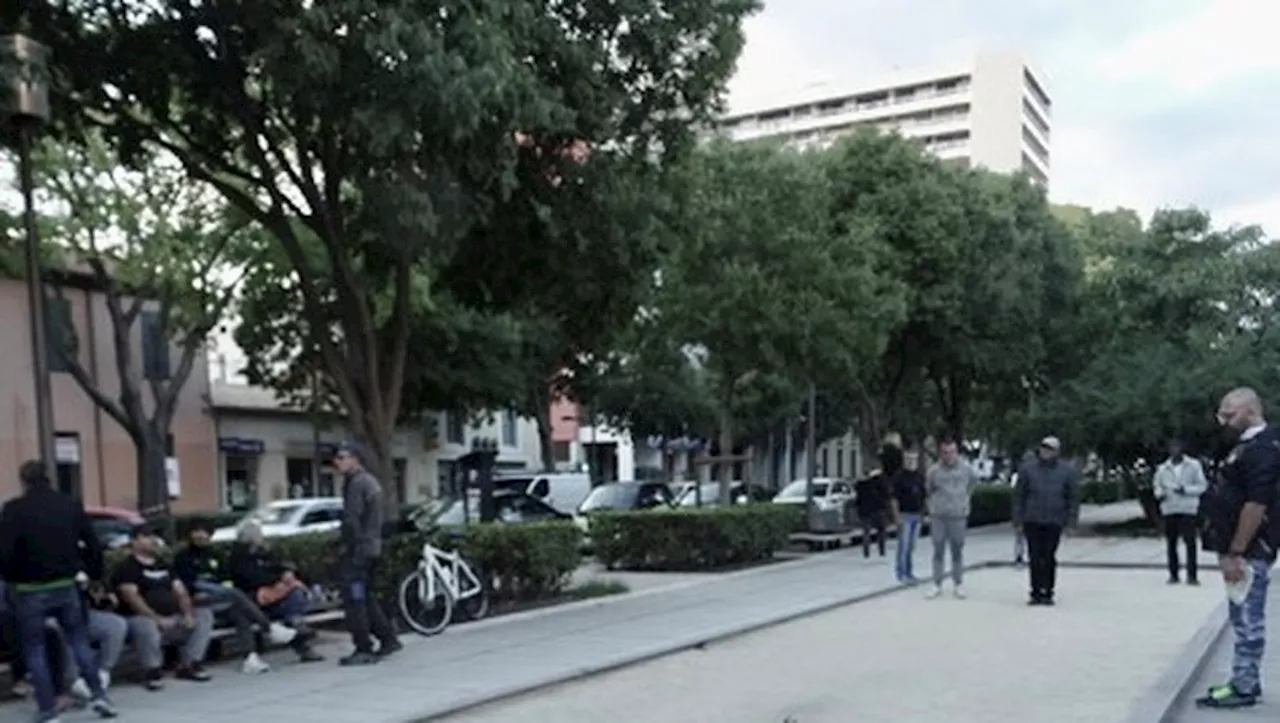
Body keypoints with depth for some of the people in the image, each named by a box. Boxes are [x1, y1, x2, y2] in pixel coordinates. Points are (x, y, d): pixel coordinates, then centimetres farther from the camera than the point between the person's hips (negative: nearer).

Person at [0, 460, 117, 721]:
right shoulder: (71, 505, 3)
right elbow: (92, 545, 3)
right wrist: (94, 573, 17)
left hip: (30, 590, -3)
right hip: (66, 586, 3)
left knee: (35, 649, 8)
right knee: (79, 639, 17)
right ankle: (98, 694, 11)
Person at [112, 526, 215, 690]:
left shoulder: (163, 564, 20)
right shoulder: (127, 567, -1)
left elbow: (180, 591, 14)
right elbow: (132, 597, -15)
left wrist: (188, 614, -5)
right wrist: (157, 618, -24)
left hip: (173, 619, 7)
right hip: (143, 618, -7)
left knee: (204, 615, -6)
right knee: (147, 627, -39)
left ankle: (189, 664, -4)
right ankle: (153, 671, -16)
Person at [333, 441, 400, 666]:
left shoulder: (356, 483, -14)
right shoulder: (370, 481, 18)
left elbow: (352, 520, -20)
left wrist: (351, 549, -17)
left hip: (358, 549, -10)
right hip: (373, 547, 10)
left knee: (354, 600, -5)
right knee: (366, 597, 17)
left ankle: (364, 650, -4)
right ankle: (388, 639, 18)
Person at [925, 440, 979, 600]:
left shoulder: (966, 468, -4)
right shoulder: (934, 470, -8)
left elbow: (974, 480, 17)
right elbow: (928, 489, 8)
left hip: (959, 516, 0)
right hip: (938, 516, 0)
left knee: (957, 551, 8)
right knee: (938, 551, 5)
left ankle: (959, 585, 17)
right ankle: (937, 585, 13)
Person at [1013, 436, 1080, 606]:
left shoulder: (1067, 471, 3)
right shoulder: (1028, 469, 4)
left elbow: (1074, 497, 5)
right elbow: (1019, 494, 7)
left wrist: (1070, 520, -1)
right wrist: (1018, 517, 3)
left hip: (1054, 522, -1)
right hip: (1032, 521, 1)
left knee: (1049, 557, 3)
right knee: (1035, 557, 1)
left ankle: (1048, 593, 13)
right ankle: (1036, 592, 8)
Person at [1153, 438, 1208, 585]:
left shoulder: (1193, 465, 2)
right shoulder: (1162, 468, 9)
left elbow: (1202, 485, 1)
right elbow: (1156, 485, 18)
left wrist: (1186, 490, -15)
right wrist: (1159, 493, -5)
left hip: (1187, 508, -3)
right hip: (1169, 509, 3)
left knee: (1190, 541, -8)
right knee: (1171, 542, 5)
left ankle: (1191, 575, -5)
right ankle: (1173, 574, 13)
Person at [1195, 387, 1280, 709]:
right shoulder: (1248, 446, 15)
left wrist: (1235, 553, -23)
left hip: (1248, 550, -10)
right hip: (1241, 548, 10)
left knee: (1247, 619, -3)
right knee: (1245, 618, 15)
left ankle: (1243, 688, 3)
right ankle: (1245, 682, 22)